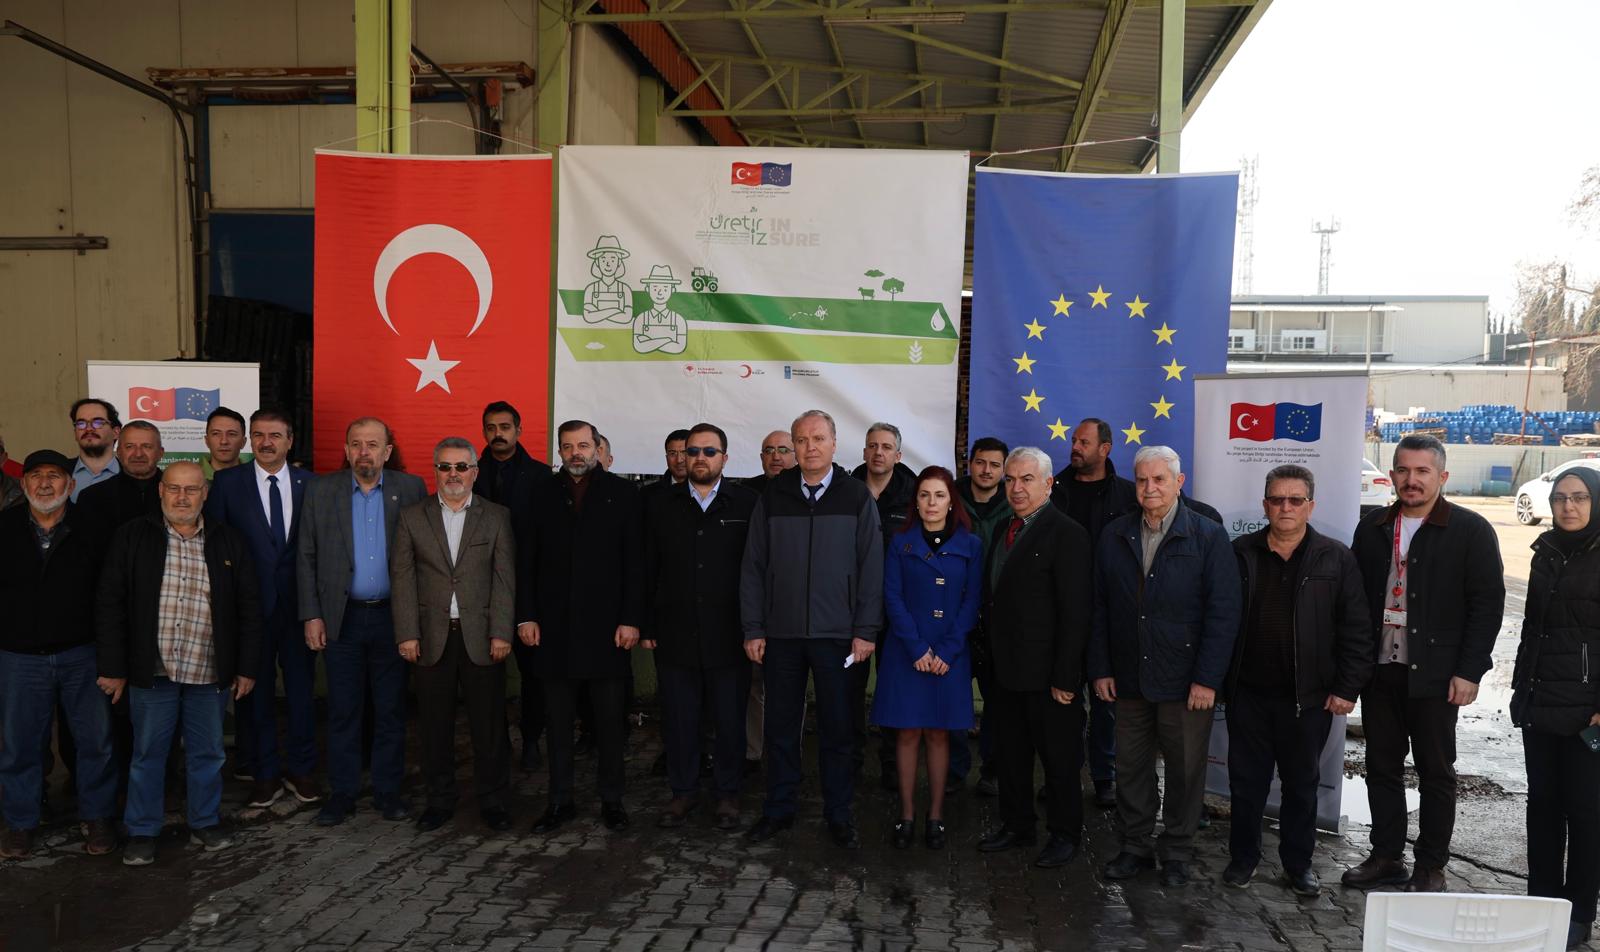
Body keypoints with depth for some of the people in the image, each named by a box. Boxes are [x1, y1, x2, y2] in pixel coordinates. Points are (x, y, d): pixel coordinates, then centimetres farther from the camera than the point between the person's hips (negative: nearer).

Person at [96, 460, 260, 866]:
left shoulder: (229, 543, 4)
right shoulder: (132, 538, 0)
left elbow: (248, 608, 6)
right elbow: (110, 604, -1)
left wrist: (247, 667, 2)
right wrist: (113, 667, -5)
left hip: (211, 674, 1)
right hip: (152, 671, -1)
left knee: (207, 754, 12)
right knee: (148, 754, 9)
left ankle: (206, 823, 27)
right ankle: (142, 832, 23)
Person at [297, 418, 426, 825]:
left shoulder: (411, 489, 0)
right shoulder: (320, 491, 3)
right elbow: (306, 557, 4)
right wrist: (311, 615, -2)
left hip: (393, 618, 0)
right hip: (341, 619, 1)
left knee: (391, 710, 8)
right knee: (343, 710, 8)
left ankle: (387, 789, 20)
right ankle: (342, 792, 19)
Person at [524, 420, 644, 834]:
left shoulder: (622, 493, 3)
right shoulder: (542, 497, 9)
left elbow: (634, 562, -1)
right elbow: (528, 562, 8)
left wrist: (631, 619, -8)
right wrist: (527, 616, 0)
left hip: (606, 626, -2)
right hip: (555, 627, 2)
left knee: (609, 720, 6)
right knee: (558, 720, 8)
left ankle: (612, 800, 18)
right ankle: (560, 801, 18)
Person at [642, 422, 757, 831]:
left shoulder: (747, 503, -2)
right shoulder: (663, 506, 7)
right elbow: (649, 571, 7)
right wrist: (648, 627, 3)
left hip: (729, 636, -2)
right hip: (675, 636, 2)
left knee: (730, 719, 9)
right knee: (679, 719, 11)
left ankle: (728, 794, 25)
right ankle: (683, 791, 27)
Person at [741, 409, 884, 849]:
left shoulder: (856, 496, 0)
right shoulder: (773, 496, 4)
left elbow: (871, 566, -1)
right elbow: (753, 565, 5)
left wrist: (866, 630, -6)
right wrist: (753, 629, 1)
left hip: (837, 634, -1)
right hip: (781, 633, 2)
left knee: (837, 729, 7)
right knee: (780, 726, 10)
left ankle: (838, 813, 21)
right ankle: (778, 809, 24)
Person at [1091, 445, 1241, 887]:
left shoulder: (1208, 536, -6)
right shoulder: (1114, 536, 6)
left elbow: (1223, 613, -9)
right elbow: (1100, 607, 8)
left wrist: (1207, 679, -13)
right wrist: (1101, 668, 3)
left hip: (1185, 683, -3)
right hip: (1129, 679, 3)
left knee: (1185, 771, 8)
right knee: (1131, 767, 11)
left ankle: (1176, 854, 24)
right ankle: (1134, 847, 26)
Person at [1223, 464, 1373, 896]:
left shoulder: (1336, 559, -2)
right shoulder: (1241, 553, 1)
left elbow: (1355, 631, -2)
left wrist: (1347, 688, -6)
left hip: (1308, 697, -1)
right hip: (1248, 694, 1)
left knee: (1302, 784, 13)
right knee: (1246, 780, 10)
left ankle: (1298, 863, 28)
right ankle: (1243, 857, 26)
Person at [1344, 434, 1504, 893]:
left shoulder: (1471, 531, -4)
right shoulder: (1373, 528, 9)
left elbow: (1488, 604, -7)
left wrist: (1469, 671, -12)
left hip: (1435, 676, -4)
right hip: (1379, 670, 5)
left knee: (1436, 773, 7)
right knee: (1382, 767, 11)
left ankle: (1431, 868, 18)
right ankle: (1386, 856, 24)